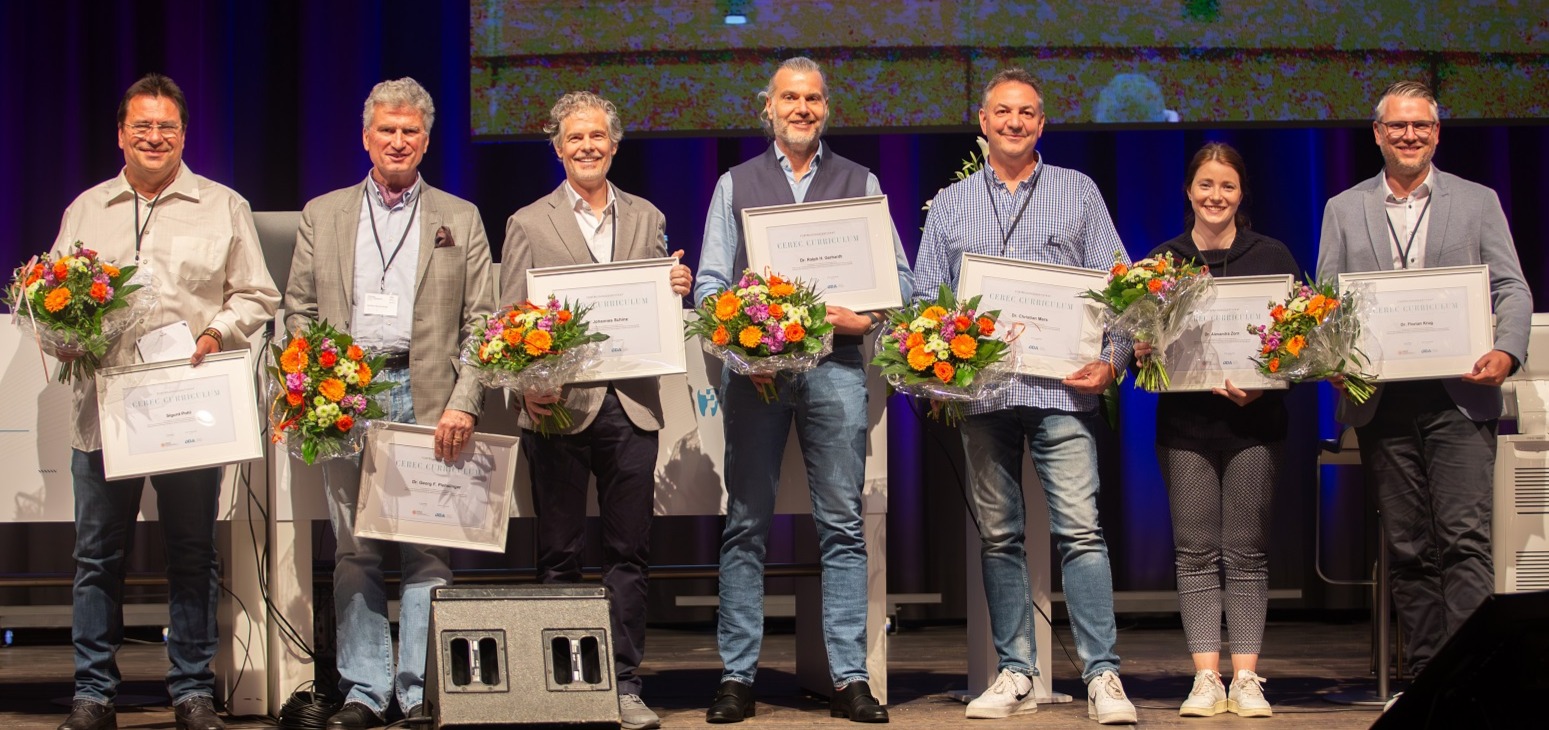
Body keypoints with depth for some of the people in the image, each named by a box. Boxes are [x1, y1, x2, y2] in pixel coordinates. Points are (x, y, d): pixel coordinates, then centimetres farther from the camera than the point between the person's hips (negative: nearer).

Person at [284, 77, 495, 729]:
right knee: (354, 551, 2)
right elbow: (298, 311, 12)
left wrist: (464, 404, -6)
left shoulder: (459, 219, 11)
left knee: (428, 551, -2)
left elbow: (481, 323, 6)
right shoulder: (322, 216, 15)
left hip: (429, 400, -1)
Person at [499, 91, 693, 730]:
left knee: (629, 552, 2)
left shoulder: (646, 220, 14)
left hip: (630, 406, 2)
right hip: (559, 406, -2)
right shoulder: (528, 225, 6)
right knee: (559, 555, 3)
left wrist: (676, 291, -6)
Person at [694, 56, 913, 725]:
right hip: (753, 363, 0)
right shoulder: (735, 185, 15)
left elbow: (900, 278, 9)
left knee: (843, 525, -2)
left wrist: (866, 318, -11)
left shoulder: (859, 183, 15)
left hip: (835, 363, 0)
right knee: (746, 525, -1)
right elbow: (709, 283, 9)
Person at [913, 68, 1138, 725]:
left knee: (1080, 529, -11)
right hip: (980, 392, 3)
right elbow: (926, 297, 14)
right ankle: (1015, 675, 11)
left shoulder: (1078, 192, 10)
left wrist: (1112, 361, -8)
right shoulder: (949, 205, 15)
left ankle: (1102, 676, -10)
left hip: (1062, 386, -2)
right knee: (998, 535, 5)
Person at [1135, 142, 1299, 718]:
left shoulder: (1273, 257, 6)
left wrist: (1263, 386, -14)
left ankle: (1246, 677, 3)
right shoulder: (1161, 260, 8)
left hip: (1254, 421, -1)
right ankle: (1206, 677, 2)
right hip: (1185, 421, 1)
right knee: (1196, 553, 0)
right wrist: (1142, 351, -13)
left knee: (1247, 553, 0)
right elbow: (1139, 337, 10)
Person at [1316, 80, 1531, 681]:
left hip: (1459, 397, -2)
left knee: (1465, 539, -12)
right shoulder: (1343, 210, 14)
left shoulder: (1478, 202, 11)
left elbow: (1511, 288, 5)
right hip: (1381, 402, 2)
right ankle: (1426, 676, 10)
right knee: (1407, 548, 4)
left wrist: (1507, 351, -14)